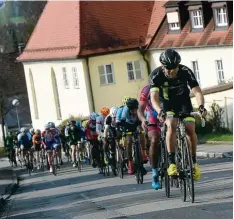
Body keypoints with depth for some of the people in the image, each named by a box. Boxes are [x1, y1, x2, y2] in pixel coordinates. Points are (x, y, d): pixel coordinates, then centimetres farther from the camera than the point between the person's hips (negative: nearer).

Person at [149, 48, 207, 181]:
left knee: (191, 129, -15)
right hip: (167, 104, -1)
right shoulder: (156, 75, -28)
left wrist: (201, 106, -51)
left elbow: (197, 91, -32)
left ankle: (194, 162, 4)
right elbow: (154, 97, -37)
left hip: (184, 102, 1)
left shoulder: (186, 72, -26)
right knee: (172, 126, -28)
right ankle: (172, 162, -26)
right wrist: (160, 111, -56)